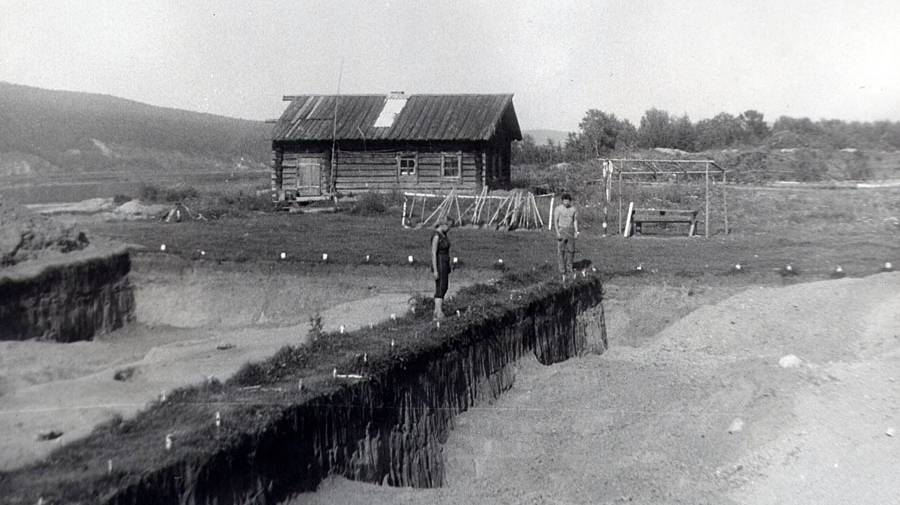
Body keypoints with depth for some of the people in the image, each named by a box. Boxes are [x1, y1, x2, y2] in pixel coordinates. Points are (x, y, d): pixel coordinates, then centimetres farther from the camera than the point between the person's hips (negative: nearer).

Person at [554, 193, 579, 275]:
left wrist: (576, 232, 1)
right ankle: (562, 269, 1)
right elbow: (555, 221, -8)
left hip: (570, 231, 4)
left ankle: (569, 268, 13)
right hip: (561, 230, -4)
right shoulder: (558, 208, -7)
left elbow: (575, 221, 10)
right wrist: (557, 232, -16)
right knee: (561, 250, -5)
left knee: (570, 250, 2)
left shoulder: (573, 208, 5)